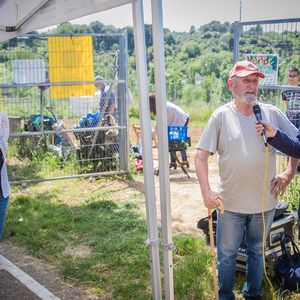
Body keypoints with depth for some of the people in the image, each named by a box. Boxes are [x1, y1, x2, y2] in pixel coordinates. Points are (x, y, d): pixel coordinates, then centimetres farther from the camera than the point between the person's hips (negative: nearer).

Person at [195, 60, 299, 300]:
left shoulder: (271, 113, -2)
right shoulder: (221, 116, -6)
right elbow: (201, 155, -8)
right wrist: (206, 191, -17)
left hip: (265, 202, 2)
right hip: (231, 202, -2)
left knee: (257, 252, 19)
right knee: (227, 254, 11)